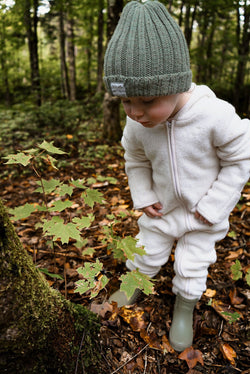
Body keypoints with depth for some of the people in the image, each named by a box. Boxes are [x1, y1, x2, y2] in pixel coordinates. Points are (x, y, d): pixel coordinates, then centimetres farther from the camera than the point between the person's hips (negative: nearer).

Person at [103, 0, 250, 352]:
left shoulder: (216, 116, -31)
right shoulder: (137, 125, -18)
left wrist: (211, 206, -18)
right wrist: (143, 197, -7)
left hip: (203, 211, -2)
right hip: (162, 208, 3)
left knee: (191, 264, 9)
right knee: (146, 252, 17)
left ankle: (184, 309, 38)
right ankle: (132, 289, 47)